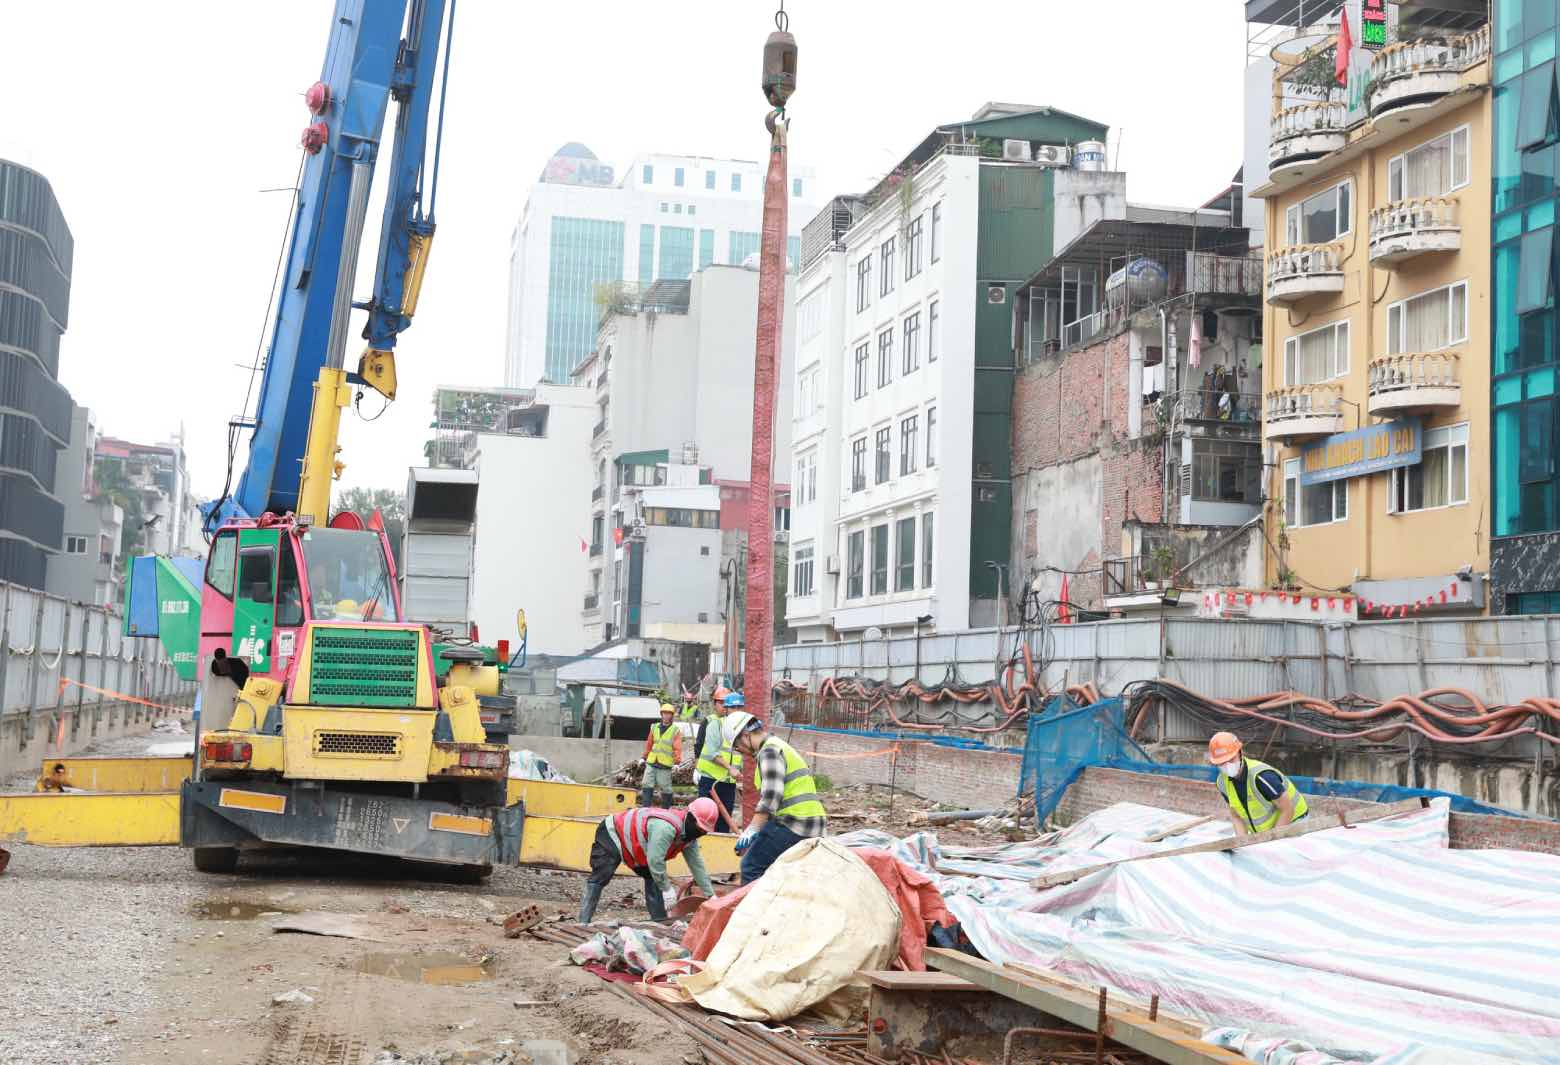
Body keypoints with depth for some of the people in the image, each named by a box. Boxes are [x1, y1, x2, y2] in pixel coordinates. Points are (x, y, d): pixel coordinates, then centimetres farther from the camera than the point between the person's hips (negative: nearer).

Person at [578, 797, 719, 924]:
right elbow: (655, 861, -38)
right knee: (600, 878, -18)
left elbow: (697, 865, 3)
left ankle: (659, 922, 6)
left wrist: (710, 895, 2)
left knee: (652, 878, 2)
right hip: (611, 834, -9)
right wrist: (667, 889, -29)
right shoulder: (666, 828, -38)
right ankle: (584, 922, -20)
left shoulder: (690, 836, -6)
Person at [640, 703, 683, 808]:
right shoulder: (654, 728, 13)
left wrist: (677, 761, -16)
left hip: (665, 765, -4)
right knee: (646, 785, -3)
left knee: (665, 788, 4)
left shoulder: (676, 730, 0)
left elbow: (677, 748, -7)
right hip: (651, 763, 4)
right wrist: (645, 757, 19)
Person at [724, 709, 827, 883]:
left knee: (751, 866, -8)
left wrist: (753, 829, -18)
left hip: (795, 824, -10)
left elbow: (770, 796, -19)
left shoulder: (770, 751, -9)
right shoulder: (780, 745, 23)